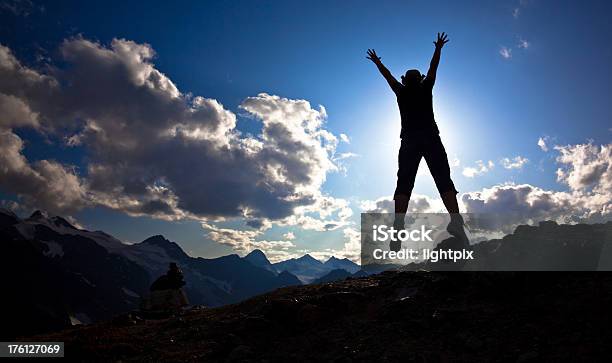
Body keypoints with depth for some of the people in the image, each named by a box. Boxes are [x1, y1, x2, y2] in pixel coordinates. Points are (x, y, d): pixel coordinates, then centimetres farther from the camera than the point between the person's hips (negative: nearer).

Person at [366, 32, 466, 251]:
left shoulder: (401, 92, 16)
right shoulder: (426, 88, 15)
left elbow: (387, 75, 30)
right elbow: (433, 68, 29)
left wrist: (376, 62, 45)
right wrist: (438, 48, 44)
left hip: (409, 141, 0)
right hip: (431, 139, 0)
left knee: (404, 183, -8)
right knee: (443, 180, -8)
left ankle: (398, 225, -25)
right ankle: (456, 220, -27)